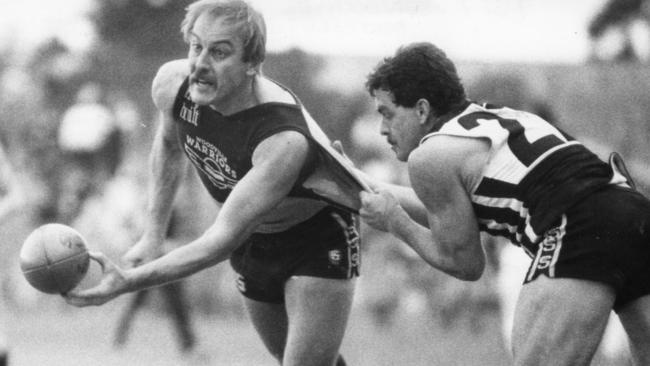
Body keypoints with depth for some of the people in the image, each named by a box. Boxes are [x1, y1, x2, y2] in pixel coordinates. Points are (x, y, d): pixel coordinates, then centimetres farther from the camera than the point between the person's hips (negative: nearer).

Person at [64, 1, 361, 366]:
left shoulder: (283, 142, -41)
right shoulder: (172, 84, -21)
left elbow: (223, 238, -43)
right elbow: (169, 143, 5)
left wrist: (129, 281, -51)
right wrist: (153, 234, 1)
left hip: (320, 236, -7)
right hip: (254, 242, 7)